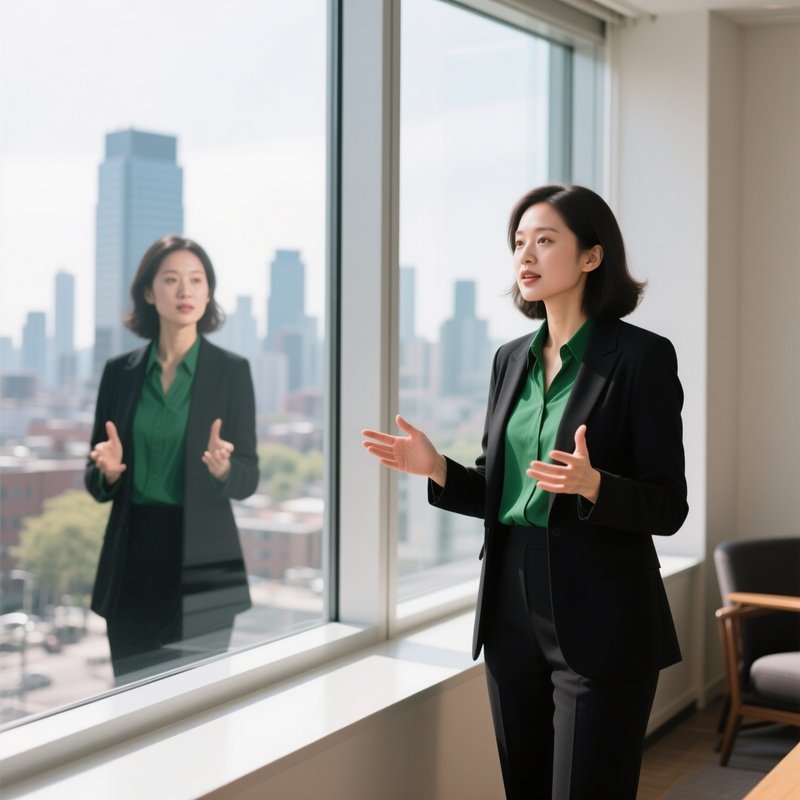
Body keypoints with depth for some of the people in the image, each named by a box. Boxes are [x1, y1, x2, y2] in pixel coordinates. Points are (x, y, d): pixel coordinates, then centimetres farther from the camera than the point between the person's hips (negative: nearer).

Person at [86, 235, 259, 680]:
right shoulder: (120, 372, 5)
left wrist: (222, 468, -23)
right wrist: (108, 471, -13)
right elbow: (95, 482, 9)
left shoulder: (232, 371, -2)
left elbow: (248, 479, -3)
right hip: (132, 560, 3)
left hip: (201, 564, -3)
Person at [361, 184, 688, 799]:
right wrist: (436, 468, -4)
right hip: (512, 610, 6)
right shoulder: (512, 358, 10)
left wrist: (591, 484, -28)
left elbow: (668, 508, -10)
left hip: (600, 621, -6)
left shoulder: (642, 356, -9)